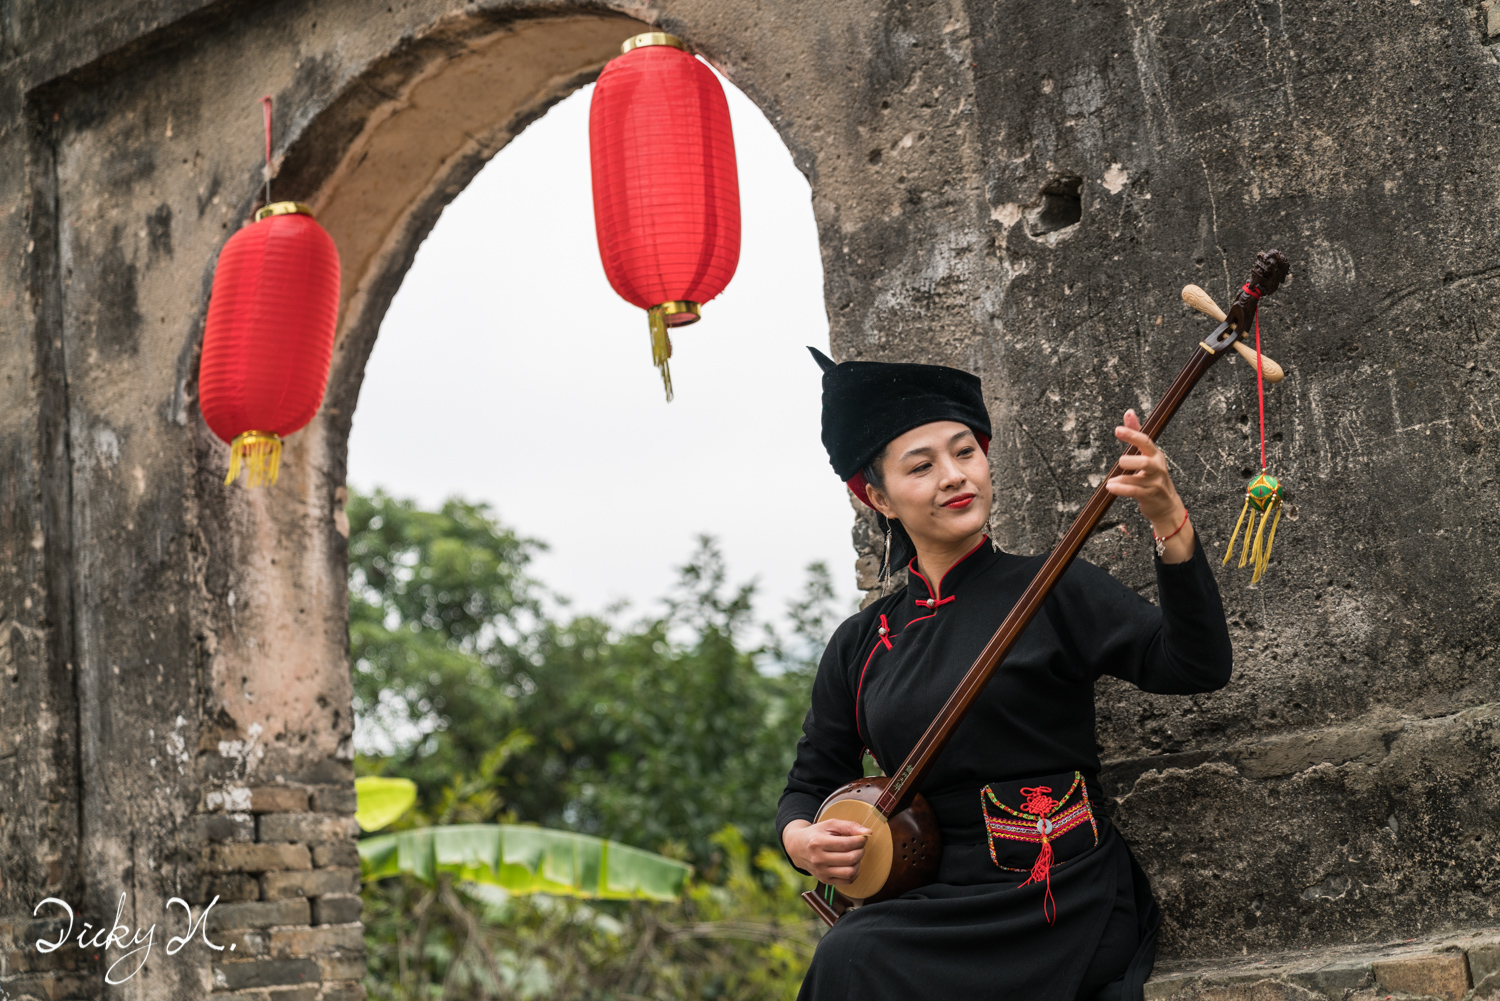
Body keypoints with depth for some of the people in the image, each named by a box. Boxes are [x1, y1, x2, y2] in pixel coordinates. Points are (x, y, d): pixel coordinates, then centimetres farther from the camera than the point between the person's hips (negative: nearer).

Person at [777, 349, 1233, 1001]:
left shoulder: (1050, 592, -1)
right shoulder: (860, 645, 11)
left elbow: (1198, 666, -14)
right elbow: (811, 783, 20)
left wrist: (1168, 520, -28)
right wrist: (800, 837, -5)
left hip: (1056, 898, -4)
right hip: (935, 900, 4)